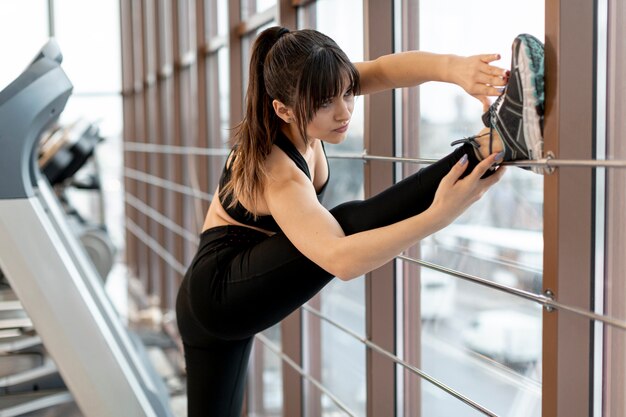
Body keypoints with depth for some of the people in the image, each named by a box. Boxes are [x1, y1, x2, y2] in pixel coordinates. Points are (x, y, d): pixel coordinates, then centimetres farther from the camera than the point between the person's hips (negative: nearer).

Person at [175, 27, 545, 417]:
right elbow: (340, 259, -45)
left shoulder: (301, 110, -10)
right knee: (347, 225, -29)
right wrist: (439, 215, -55)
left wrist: (453, 67, -45)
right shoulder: (274, 172, -30)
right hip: (220, 293, -8)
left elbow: (384, 69, -24)